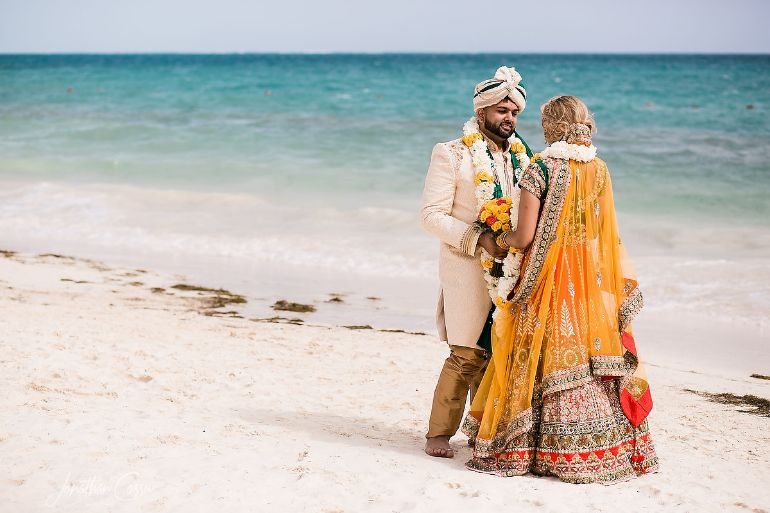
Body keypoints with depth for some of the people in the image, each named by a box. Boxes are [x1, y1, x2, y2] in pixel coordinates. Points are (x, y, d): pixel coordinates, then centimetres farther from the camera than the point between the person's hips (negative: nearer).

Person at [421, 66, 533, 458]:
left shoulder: (521, 155, 13)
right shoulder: (451, 155, -4)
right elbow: (432, 215, -9)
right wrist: (479, 239, -19)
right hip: (468, 267, -5)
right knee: (468, 353, -7)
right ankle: (438, 433, 5)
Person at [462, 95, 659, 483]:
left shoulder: (541, 168, -13)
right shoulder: (599, 168, 4)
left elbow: (525, 238, -13)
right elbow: (605, 233, 9)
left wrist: (501, 241, 6)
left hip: (550, 278, -5)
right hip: (594, 279, 5)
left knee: (546, 362, 2)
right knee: (592, 356, 11)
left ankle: (519, 448, 12)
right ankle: (602, 447, 18)